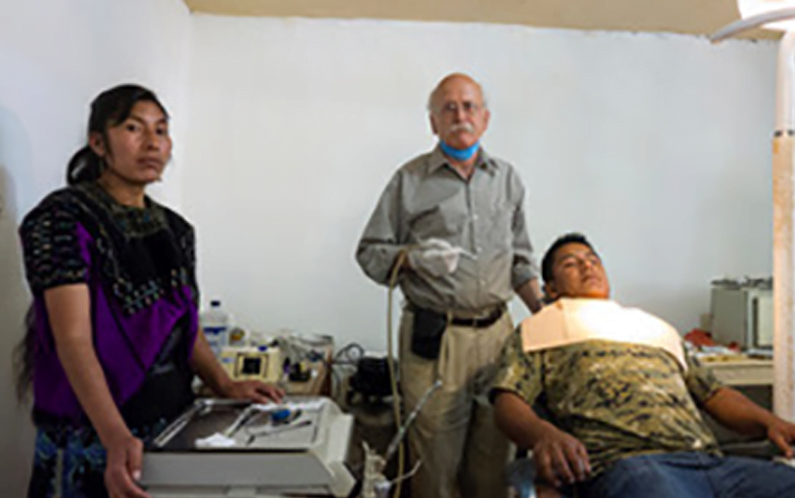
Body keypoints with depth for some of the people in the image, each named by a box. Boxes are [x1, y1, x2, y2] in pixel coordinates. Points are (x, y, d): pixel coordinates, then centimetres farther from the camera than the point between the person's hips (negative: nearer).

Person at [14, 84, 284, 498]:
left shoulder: (175, 230, 8)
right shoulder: (65, 220, -11)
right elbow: (74, 340, -20)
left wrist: (225, 386, -1)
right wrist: (117, 439, -31)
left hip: (172, 427, 6)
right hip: (92, 440, -6)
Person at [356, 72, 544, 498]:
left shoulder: (507, 179, 15)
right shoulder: (410, 180, 3)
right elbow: (370, 253, 3)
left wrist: (546, 314, 10)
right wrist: (412, 258, -15)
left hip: (497, 333, 4)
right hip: (435, 339, -3)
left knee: (494, 458, 9)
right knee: (435, 459, 1)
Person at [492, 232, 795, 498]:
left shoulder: (656, 328, 35)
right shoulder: (538, 330, 20)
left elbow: (715, 393, 31)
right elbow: (508, 401, 4)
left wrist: (769, 422, 9)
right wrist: (544, 435, -19)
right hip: (625, 461, -6)